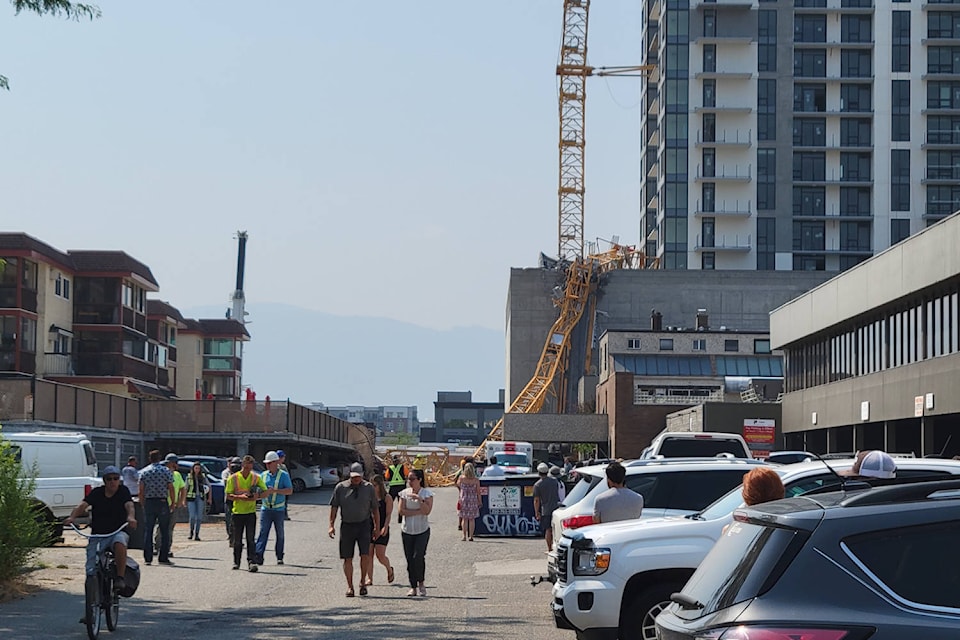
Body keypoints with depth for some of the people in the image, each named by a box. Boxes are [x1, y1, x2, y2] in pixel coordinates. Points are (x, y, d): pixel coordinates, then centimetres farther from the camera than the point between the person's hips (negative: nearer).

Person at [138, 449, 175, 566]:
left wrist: (143, 504, 11)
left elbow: (141, 491, 2)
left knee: (148, 530, 5)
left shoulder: (144, 472, 4)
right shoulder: (167, 471, 0)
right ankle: (163, 557, 0)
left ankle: (147, 558, 0)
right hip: (163, 502, -2)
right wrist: (173, 503, 6)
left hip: (149, 503, 2)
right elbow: (171, 489, -3)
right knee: (164, 531, 3)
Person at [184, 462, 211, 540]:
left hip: (200, 498, 1)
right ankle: (191, 532, 11)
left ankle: (197, 534, 7)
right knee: (192, 516, -11)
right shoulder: (189, 477, 4)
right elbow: (186, 489, 9)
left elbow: (209, 486, 11)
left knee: (199, 517, 0)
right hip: (191, 498, -1)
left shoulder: (203, 477, 6)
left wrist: (210, 498, 6)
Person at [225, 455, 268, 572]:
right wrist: (240, 497, -19)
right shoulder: (233, 478, -1)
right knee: (237, 540, 8)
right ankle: (236, 562, 22)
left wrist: (257, 496, -14)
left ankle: (251, 562, -14)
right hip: (237, 512, 0)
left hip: (251, 512, 0)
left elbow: (265, 492, 6)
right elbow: (228, 495, -2)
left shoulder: (256, 477, 3)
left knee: (250, 539, -9)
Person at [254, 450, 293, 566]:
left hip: (279, 509, -2)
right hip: (265, 509, 2)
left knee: (280, 533, 6)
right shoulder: (264, 475, 11)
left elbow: (290, 490, -11)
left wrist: (275, 491, -20)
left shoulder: (283, 475, -1)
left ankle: (279, 557, 15)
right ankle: (258, 555, -17)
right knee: (263, 532, -9)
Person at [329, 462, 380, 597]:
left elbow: (375, 508, 10)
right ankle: (349, 586, 13)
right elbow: (334, 507, 6)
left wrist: (377, 527, 8)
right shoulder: (340, 488, 3)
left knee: (365, 555, -13)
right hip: (346, 525, 1)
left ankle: (362, 582, 7)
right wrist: (331, 525, -1)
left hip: (363, 525, -1)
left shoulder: (369, 488, 5)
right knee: (347, 558, 2)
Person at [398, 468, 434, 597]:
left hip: (422, 530, -3)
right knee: (409, 559, 1)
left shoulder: (427, 493, -1)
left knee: (418, 556, -16)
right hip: (407, 530, 3)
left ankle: (421, 583, 4)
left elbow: (427, 511, -13)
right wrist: (419, 511, -12)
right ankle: (413, 587, 8)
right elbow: (402, 511, -5)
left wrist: (419, 499, -21)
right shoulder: (405, 493, 5)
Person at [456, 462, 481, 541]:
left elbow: (458, 485, 12)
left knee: (464, 518, 8)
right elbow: (478, 492, -4)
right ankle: (471, 536, 5)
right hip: (473, 500, 0)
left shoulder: (461, 478, -8)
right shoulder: (476, 480, -8)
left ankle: (464, 536, 7)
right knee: (472, 519, 6)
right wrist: (479, 502, 4)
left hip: (463, 500, 0)